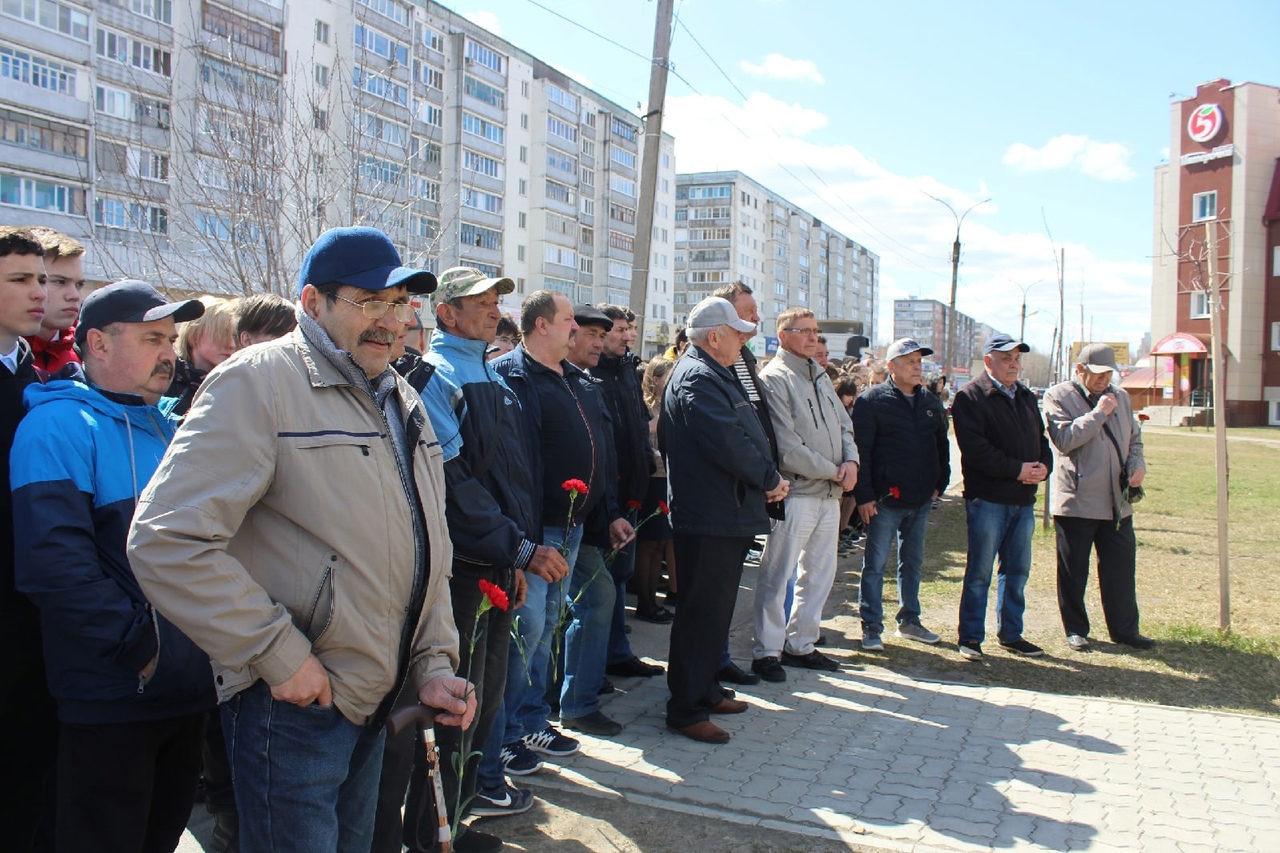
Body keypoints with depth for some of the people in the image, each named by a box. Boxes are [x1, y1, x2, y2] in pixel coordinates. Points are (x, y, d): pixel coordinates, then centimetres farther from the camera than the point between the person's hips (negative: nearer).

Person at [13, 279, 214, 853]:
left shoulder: (165, 428, 13)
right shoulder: (61, 425, -12)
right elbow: (52, 560, -24)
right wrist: (137, 646, -21)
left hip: (187, 690, 7)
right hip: (112, 698, -7)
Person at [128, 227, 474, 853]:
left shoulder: (402, 400, 11)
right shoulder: (259, 382, -15)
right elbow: (167, 541, -24)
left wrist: (435, 665, 7)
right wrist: (279, 657, -21)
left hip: (381, 702, 8)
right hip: (294, 705, -8)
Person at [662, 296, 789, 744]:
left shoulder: (716, 375, 19)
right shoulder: (698, 378, -16)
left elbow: (745, 435, 18)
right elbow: (728, 443, -24)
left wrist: (767, 477, 2)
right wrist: (771, 479, -11)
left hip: (728, 514, 11)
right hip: (709, 517, -11)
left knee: (716, 608, 19)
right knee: (702, 612, -4)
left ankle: (705, 690, 32)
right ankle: (686, 710, 6)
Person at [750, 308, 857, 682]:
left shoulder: (819, 376, 16)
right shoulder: (774, 378, -10)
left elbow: (844, 424, 17)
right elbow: (787, 447, -17)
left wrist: (851, 461, -3)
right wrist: (832, 471, -12)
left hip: (830, 495, 9)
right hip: (795, 493, -8)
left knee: (820, 573, 15)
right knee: (777, 575, -2)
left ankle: (801, 644, 27)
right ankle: (766, 652, 9)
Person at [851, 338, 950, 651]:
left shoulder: (930, 403, 11)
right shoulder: (873, 400, -8)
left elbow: (942, 446, 20)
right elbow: (860, 450, -12)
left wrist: (939, 484, 11)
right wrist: (863, 495, -16)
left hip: (921, 499, 6)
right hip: (885, 499, -6)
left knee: (912, 563, 16)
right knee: (875, 564, -1)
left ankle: (909, 621, 28)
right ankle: (872, 628, 7)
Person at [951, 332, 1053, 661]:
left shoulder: (1027, 397, 17)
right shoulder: (970, 396, -8)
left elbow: (1042, 439, 18)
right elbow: (975, 449, -18)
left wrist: (1043, 465, -4)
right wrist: (1016, 469, -19)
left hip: (1024, 499, 7)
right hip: (987, 498, -7)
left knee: (1017, 571, 14)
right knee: (979, 572, -1)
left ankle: (1011, 634, 25)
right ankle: (971, 638, 8)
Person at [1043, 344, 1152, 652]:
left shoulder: (1120, 396, 14)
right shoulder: (1058, 396, -5)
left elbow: (1134, 437, 24)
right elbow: (1064, 439, -18)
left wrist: (1137, 464, 4)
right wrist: (1099, 413, -17)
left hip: (1117, 501, 5)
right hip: (1076, 501, -5)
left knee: (1122, 568, 9)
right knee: (1073, 572, 5)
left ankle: (1125, 629, 21)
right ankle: (1075, 630, 18)